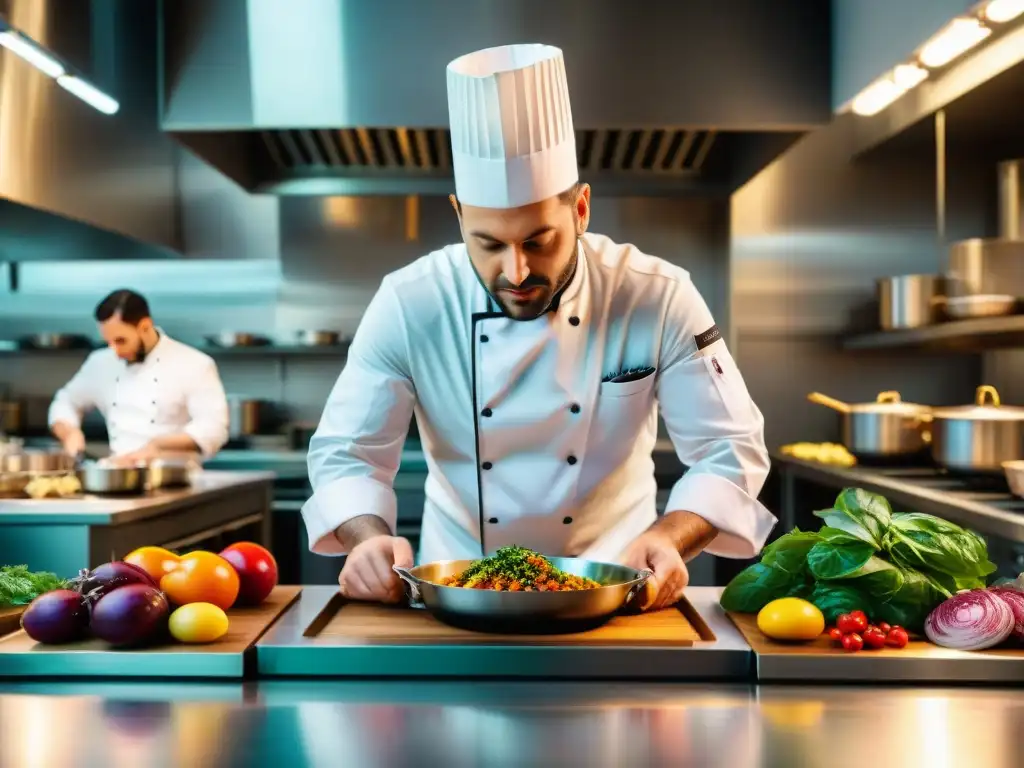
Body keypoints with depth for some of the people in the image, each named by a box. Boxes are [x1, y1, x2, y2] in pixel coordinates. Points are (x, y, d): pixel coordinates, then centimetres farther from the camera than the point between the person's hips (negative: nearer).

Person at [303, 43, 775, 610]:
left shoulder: (659, 300, -13)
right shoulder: (408, 306, -11)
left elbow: (730, 449, -8)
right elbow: (345, 454, -5)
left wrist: (666, 540, -26)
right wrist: (370, 539, -25)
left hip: (611, 584, -1)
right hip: (456, 589, 1)